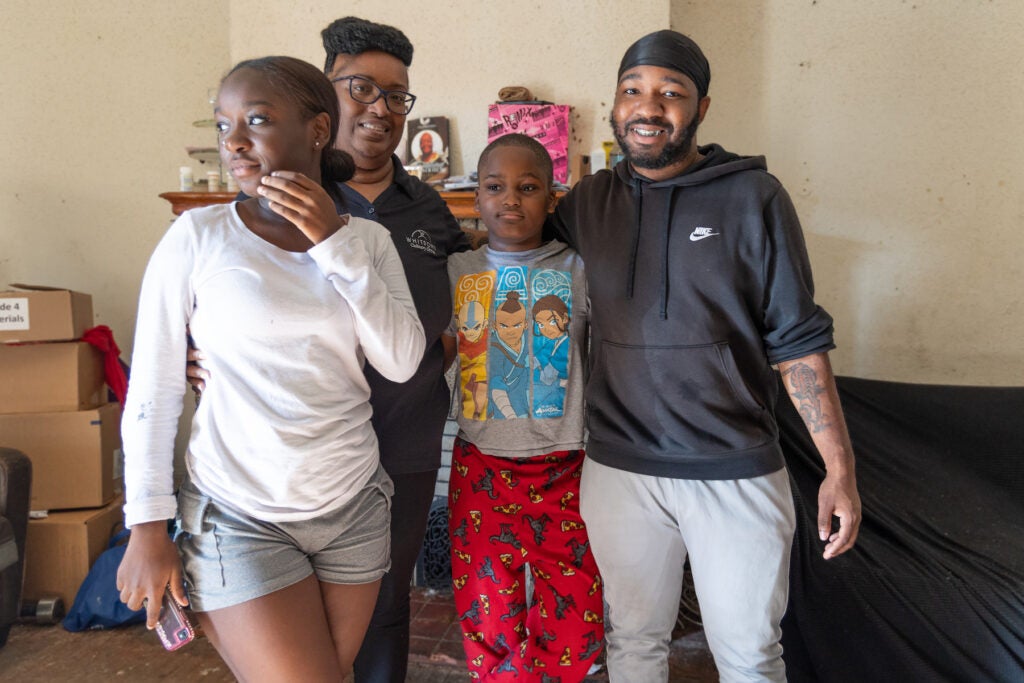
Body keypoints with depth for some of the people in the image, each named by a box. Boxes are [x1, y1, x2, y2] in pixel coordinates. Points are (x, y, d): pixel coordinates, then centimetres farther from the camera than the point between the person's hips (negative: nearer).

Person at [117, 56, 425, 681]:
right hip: (239, 516, -3)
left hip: (354, 507, 3)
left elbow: (402, 362, -9)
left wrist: (335, 243, -15)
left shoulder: (369, 239, 1)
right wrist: (148, 526, -4)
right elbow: (153, 388, -4)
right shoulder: (198, 237, -6)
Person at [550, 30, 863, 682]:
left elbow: (798, 339, -4)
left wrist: (840, 468, -7)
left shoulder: (754, 197, -5)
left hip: (738, 473, -1)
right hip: (619, 468, 2)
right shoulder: (588, 201, 3)